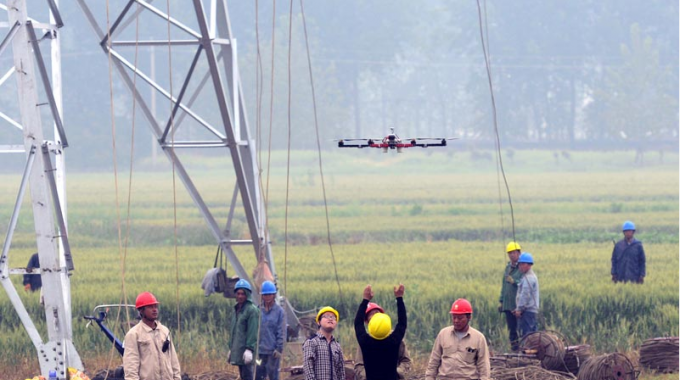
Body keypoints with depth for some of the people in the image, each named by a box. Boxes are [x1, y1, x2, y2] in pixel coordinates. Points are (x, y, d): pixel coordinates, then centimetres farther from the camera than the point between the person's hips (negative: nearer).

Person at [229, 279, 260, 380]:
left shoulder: (252, 310, -10)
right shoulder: (236, 310, 17)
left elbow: (253, 331, -17)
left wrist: (249, 349, -23)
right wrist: (231, 348, 22)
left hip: (246, 349, -9)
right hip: (237, 349, 9)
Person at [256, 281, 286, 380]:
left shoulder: (279, 311, -3)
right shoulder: (259, 310, 6)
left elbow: (281, 332, -4)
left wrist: (279, 349, -10)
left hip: (273, 351, -3)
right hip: (260, 350, 3)